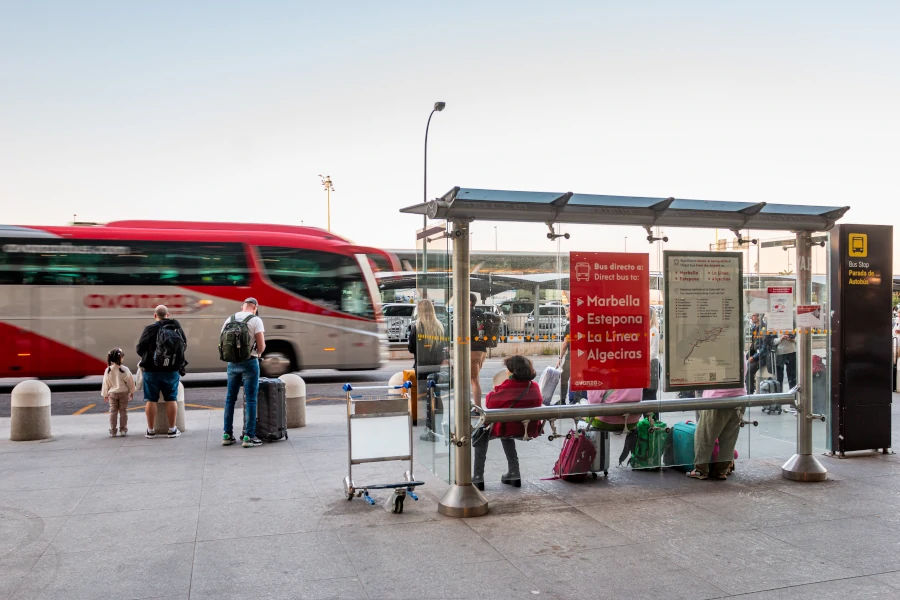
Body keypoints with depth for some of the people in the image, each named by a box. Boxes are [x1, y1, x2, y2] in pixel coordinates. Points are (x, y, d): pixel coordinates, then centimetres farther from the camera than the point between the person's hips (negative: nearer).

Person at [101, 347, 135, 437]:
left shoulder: (108, 370, -6)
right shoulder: (125, 369, -12)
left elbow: (105, 383, 2)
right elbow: (130, 381, -5)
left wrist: (105, 394, 12)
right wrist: (131, 391, 9)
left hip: (112, 393, 2)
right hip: (123, 393, -2)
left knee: (113, 412, 9)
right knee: (123, 411, 6)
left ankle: (113, 431, 10)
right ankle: (123, 430, 7)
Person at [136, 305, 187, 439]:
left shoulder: (150, 329, -10)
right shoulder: (177, 327, -1)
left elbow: (140, 349, -7)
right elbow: (184, 346, 9)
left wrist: (146, 357, 14)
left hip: (152, 370, -2)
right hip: (172, 370, 2)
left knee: (151, 399, 8)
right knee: (171, 399, 9)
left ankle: (151, 430, 13)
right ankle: (172, 429, 12)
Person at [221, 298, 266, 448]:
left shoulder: (229, 320, 8)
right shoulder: (255, 320, -8)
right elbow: (261, 347, -11)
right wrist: (258, 352, 10)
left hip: (232, 363, 5)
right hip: (249, 363, -5)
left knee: (230, 399, 14)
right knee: (250, 400, 0)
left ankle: (227, 435, 19)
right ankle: (249, 436, 0)